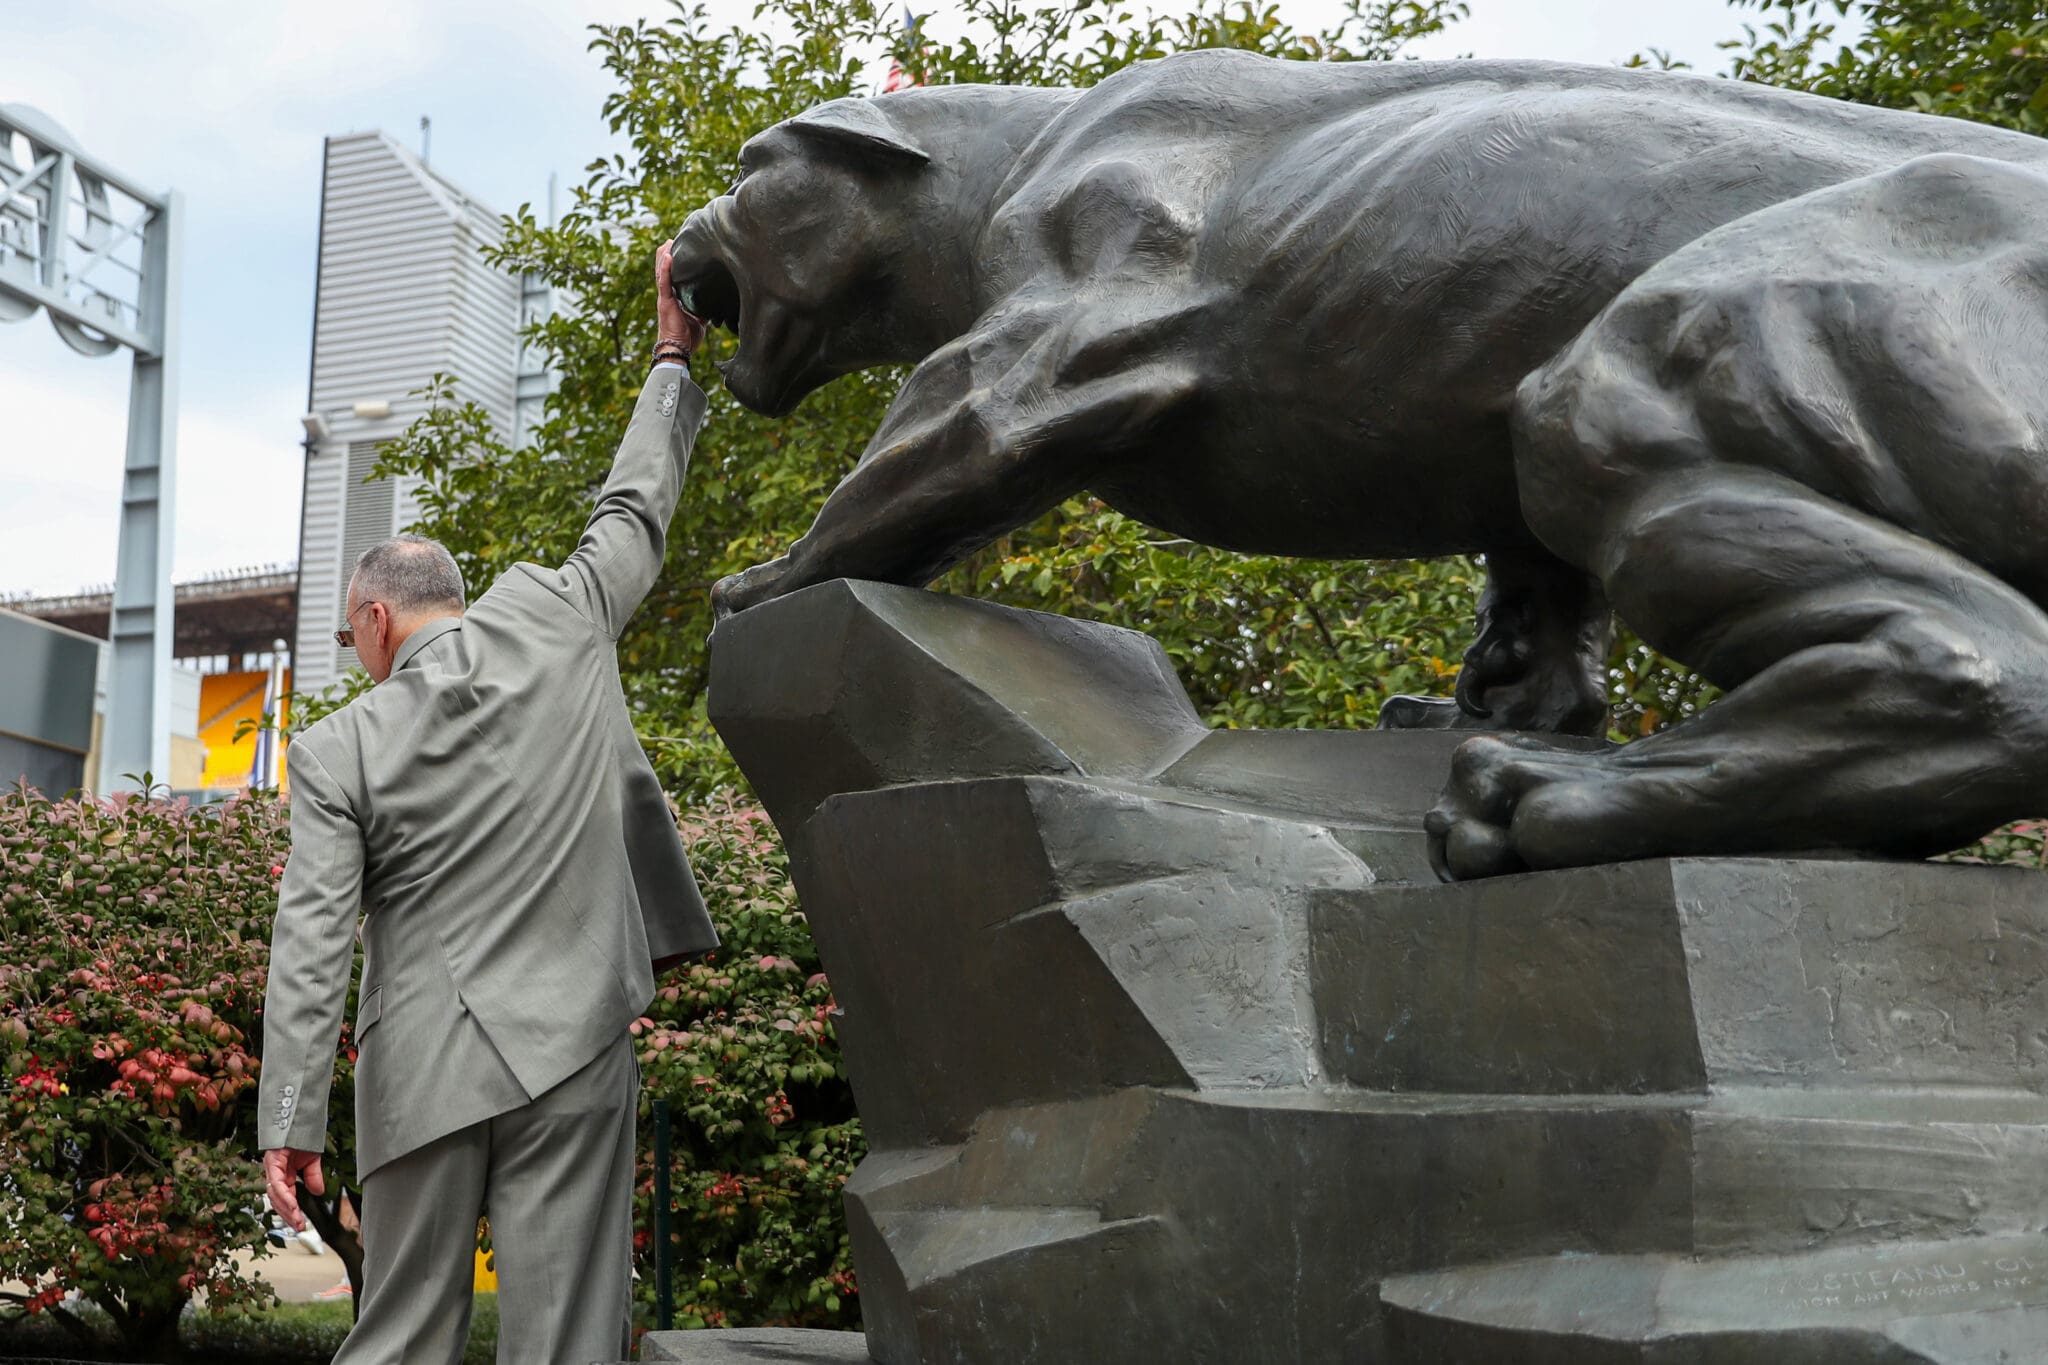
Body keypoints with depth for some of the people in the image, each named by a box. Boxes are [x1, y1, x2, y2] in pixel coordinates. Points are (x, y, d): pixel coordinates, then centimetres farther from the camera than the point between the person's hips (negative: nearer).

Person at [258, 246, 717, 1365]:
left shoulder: (337, 750, -2)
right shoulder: (553, 622, 1)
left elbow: (310, 947, -6)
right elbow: (633, 516, 16)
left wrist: (289, 1123, -3)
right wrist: (675, 355, 28)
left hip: (424, 1078, 0)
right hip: (572, 1058, 1)